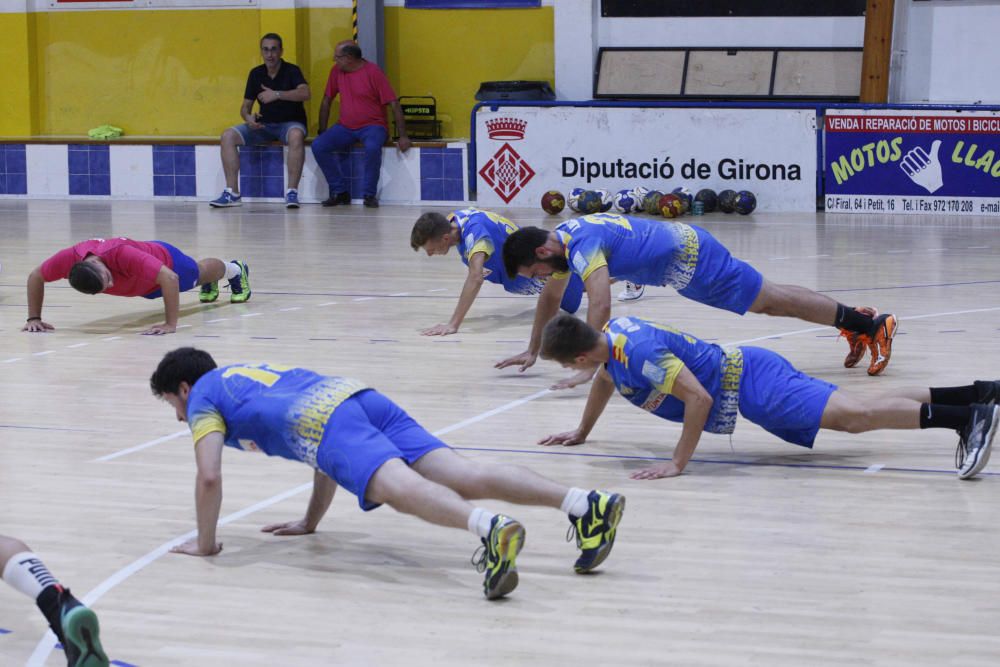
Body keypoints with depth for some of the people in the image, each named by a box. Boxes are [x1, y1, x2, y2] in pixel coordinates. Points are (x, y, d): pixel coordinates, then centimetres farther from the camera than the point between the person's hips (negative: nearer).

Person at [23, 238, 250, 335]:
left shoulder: (121, 254, -51)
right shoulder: (69, 258, -39)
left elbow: (169, 277, -50)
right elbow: (35, 276, -21)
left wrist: (171, 324, -51)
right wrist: (34, 318, -26)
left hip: (164, 259, -4)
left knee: (200, 273, 32)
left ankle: (236, 270, 66)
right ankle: (210, 286, 73)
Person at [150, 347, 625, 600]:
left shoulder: (203, 397, 22)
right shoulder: (259, 372, 43)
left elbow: (209, 477, 7)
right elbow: (331, 449, 44)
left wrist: (205, 543, 20)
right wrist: (310, 522, 49)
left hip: (321, 418, -7)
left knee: (402, 487, -31)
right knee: (464, 478, -10)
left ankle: (490, 530, -61)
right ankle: (586, 504, -29)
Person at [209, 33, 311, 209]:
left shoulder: (291, 71, -6)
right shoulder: (256, 74, 7)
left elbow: (305, 93, -25)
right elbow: (245, 106, 10)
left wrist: (277, 94, -33)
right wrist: (248, 118, -14)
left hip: (290, 123, -5)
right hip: (264, 125, 5)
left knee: (296, 135, -41)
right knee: (228, 136, -16)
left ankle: (291, 192, -37)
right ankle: (232, 193, -15)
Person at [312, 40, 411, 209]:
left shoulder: (373, 72, -11)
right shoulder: (336, 71, 4)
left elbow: (394, 103, -12)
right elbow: (326, 101, 13)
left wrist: (403, 136, -17)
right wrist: (322, 131, 8)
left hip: (372, 126, -5)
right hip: (345, 126, 5)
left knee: (372, 147, -38)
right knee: (318, 146, -19)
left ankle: (369, 194, -19)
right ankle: (340, 192, -6)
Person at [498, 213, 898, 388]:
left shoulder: (582, 243, -27)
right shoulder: (560, 241, 3)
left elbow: (600, 306, -39)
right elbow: (550, 298, 19)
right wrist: (532, 352, 19)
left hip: (689, 259, -9)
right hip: (680, 247, 9)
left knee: (772, 300, -4)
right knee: (769, 301, 16)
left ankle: (871, 325, 2)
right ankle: (855, 320, 25)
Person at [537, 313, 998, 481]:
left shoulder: (639, 354, -26)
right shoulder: (612, 332, 5)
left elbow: (698, 397, -31)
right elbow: (605, 380, 28)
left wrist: (678, 463, -27)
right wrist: (581, 433, 33)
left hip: (749, 384, -9)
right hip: (741, 372, 9)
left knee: (854, 416, -21)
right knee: (860, 410, 7)